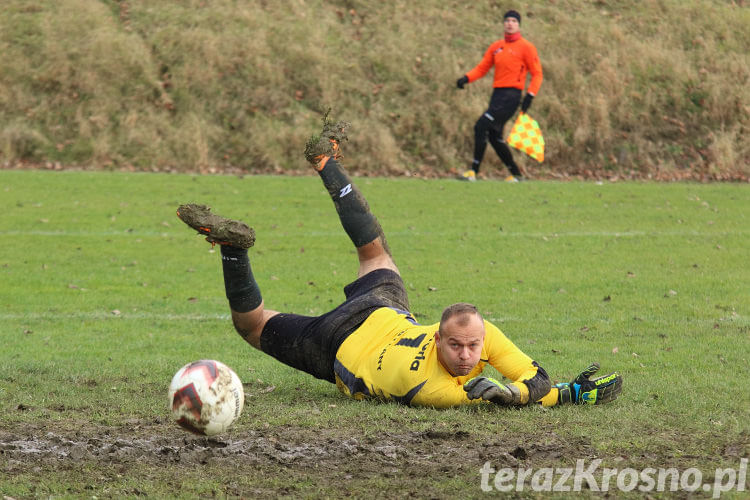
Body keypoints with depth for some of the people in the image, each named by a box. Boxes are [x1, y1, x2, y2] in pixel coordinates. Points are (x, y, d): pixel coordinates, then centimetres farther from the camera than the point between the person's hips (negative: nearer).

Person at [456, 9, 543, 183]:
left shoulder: (526, 47, -3)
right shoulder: (496, 46, 15)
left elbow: (537, 74, -3)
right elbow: (482, 68, 14)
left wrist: (530, 95, -15)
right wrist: (466, 78, -4)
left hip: (511, 96, -8)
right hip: (497, 95, 8)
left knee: (481, 127, -17)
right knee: (494, 137, 9)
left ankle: (474, 171, -16)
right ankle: (516, 174, 21)